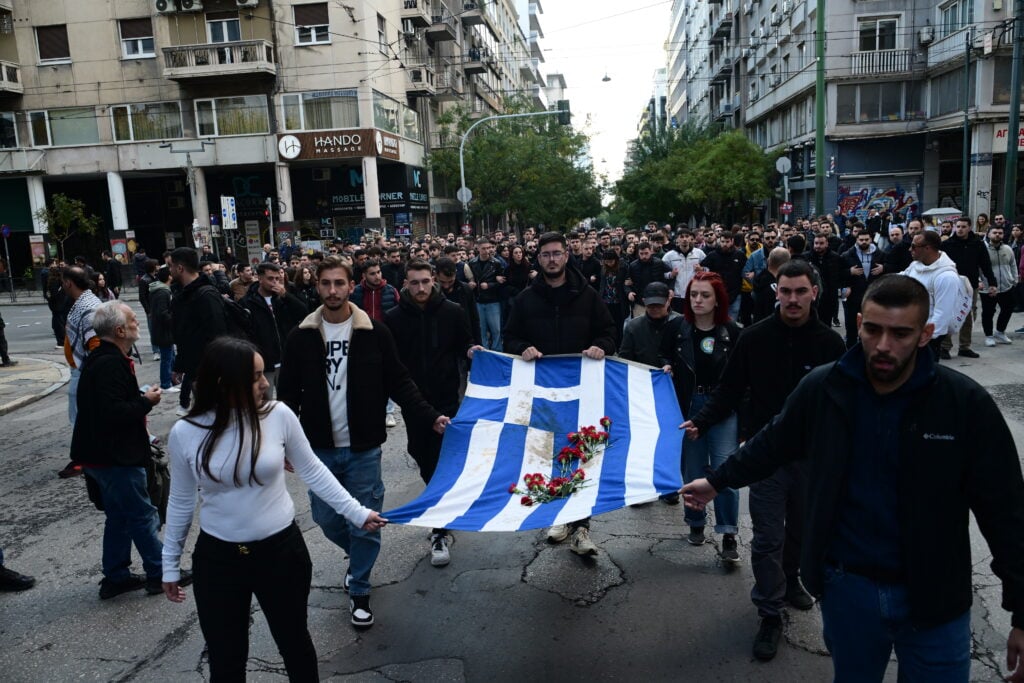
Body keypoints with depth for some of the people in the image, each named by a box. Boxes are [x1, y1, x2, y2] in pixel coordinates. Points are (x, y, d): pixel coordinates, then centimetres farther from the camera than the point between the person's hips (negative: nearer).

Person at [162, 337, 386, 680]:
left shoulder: (278, 415, -13)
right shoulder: (185, 433, -11)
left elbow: (312, 471, -1)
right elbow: (181, 502, 2)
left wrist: (356, 512, -2)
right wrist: (170, 564, 10)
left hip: (281, 551, 0)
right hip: (217, 558, 0)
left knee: (294, 642, 19)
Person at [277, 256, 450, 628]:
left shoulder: (375, 333, -4)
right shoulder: (301, 337, 0)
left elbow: (400, 383, -1)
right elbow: (288, 394, 4)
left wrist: (432, 417, -11)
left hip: (363, 448, -2)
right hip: (319, 448, 2)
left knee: (365, 524, 4)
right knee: (327, 518, 12)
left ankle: (359, 591, 26)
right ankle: (358, 555, 43)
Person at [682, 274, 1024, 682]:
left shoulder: (966, 403, -15)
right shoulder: (823, 388, -10)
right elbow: (773, 444, 8)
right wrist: (717, 481, 15)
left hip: (934, 595, -1)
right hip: (847, 584, 2)